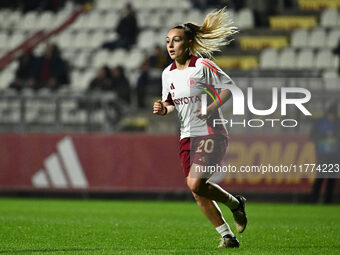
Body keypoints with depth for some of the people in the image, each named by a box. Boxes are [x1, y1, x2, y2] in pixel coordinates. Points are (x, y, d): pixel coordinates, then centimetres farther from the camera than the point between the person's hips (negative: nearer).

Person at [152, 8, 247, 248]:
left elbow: (230, 87, -9)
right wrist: (163, 109, -3)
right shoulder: (168, 73, 9)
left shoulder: (202, 65, -10)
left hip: (211, 134, -7)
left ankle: (235, 203, 6)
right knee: (197, 192, 2)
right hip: (187, 136, 7)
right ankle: (227, 236, 12)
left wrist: (211, 108, -21)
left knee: (196, 184, -20)